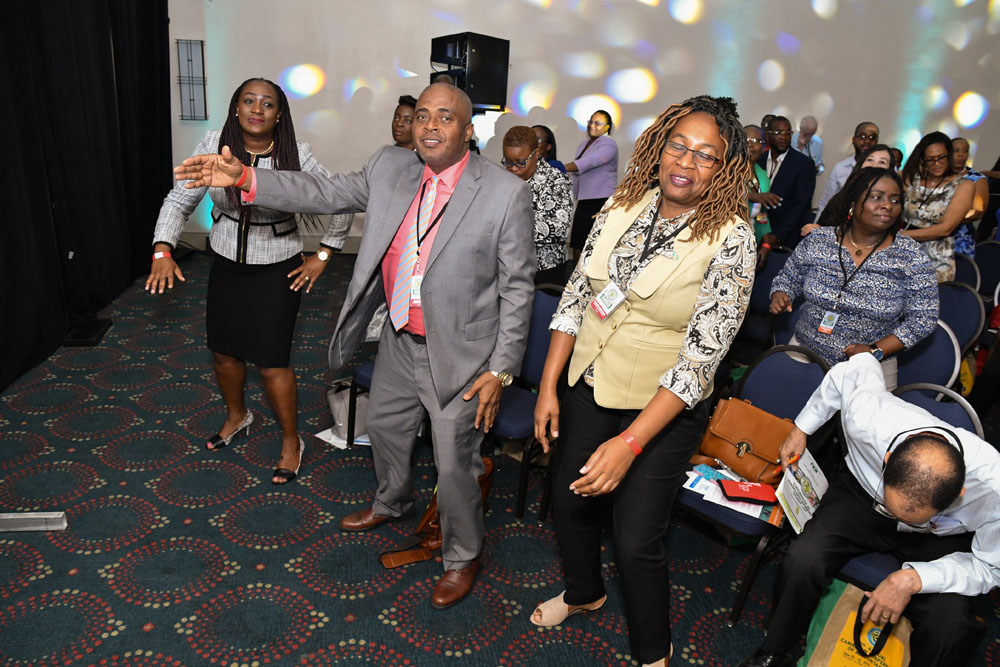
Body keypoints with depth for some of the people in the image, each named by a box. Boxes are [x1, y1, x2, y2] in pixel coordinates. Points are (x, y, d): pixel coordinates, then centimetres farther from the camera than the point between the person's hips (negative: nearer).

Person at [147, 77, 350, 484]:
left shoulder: (295, 156, -14)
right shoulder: (214, 146, -7)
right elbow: (180, 200, -4)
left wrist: (322, 256, -6)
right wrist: (162, 251, -16)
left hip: (277, 270, -4)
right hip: (226, 266, 4)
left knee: (271, 361, -2)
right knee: (223, 351, 16)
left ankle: (291, 441, 20)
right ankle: (237, 416, 46)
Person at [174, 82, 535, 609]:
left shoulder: (506, 193, -18)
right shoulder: (390, 166, -2)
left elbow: (516, 288, -14)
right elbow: (328, 193, 6)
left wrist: (501, 370, -15)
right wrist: (244, 180, -4)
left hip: (460, 356, -6)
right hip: (400, 342, 7)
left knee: (455, 465, 7)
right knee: (384, 428, 27)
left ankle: (462, 556, 35)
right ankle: (393, 502, 59)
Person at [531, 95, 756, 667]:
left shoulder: (731, 239, -17)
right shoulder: (622, 207, -3)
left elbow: (702, 354, -21)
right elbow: (577, 295, 3)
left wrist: (630, 443, -26)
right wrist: (549, 386, 0)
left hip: (664, 410, -5)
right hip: (591, 387, 5)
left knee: (636, 542, -1)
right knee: (569, 503, 19)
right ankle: (584, 592, 52)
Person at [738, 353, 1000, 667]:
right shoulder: (866, 413, -36)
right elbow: (856, 367, -11)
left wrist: (914, 579, -34)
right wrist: (801, 428, 0)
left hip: (939, 539, 0)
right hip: (861, 492, 1)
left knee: (949, 628, -28)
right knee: (801, 561, -25)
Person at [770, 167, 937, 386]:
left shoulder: (910, 257, -4)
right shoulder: (818, 241, 0)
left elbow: (923, 318, -3)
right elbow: (787, 278, 12)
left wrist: (876, 350, -14)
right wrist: (779, 297, -12)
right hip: (804, 353, 1)